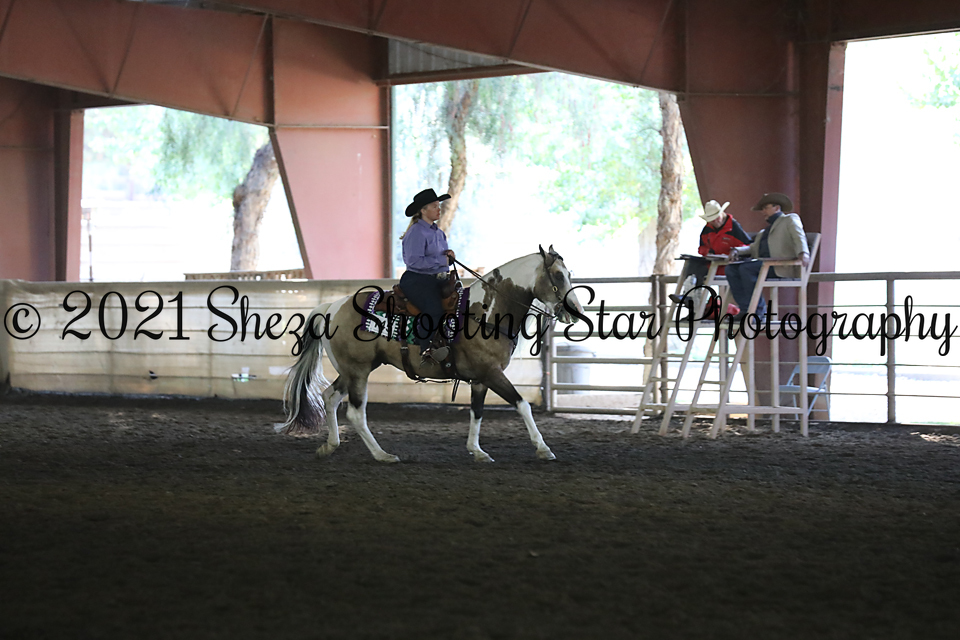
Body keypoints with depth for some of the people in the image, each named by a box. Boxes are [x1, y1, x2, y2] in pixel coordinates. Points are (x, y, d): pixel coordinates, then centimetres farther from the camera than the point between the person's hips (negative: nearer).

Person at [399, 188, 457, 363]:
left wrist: (449, 255, 3)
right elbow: (414, 260, -21)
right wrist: (441, 261, -16)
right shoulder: (416, 232, -11)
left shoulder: (439, 232, 17)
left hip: (438, 279, 9)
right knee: (434, 308, -32)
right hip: (416, 280, -9)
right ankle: (426, 350, -26)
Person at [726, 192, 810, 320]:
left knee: (746, 268, -29)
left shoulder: (790, 219, 11)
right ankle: (746, 309, -17)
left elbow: (799, 237, -7)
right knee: (731, 269, -12)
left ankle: (758, 309, -22)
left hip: (781, 266, -8)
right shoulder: (765, 231, 35)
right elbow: (753, 247, 27)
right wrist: (736, 251, 7)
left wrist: (803, 253, -28)